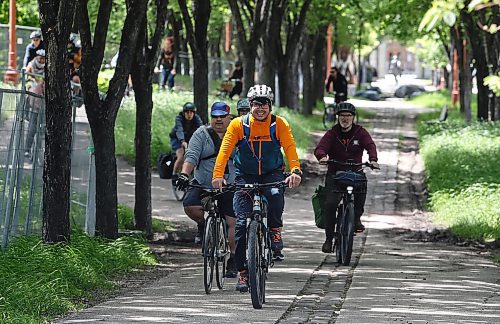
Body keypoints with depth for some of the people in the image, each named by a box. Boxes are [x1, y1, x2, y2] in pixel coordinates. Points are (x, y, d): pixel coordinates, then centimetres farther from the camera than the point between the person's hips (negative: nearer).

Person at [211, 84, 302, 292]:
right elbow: (225, 150, -18)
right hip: (245, 176, 1)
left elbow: (290, 148, -20)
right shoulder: (238, 125, -9)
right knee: (242, 223, -9)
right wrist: (218, 175, -32)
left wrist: (295, 171, -39)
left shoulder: (279, 125, -9)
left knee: (275, 195, -36)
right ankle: (242, 272, 0)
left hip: (272, 174, -1)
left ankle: (275, 232, -9)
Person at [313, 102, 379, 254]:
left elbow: (370, 145, -12)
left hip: (355, 170, 0)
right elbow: (320, 147, -10)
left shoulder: (360, 132, 3)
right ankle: (329, 238, -4)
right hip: (335, 173, 0)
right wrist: (322, 156, -35)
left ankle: (357, 216, -7)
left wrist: (373, 159, -33)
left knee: (362, 182, -32)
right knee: (330, 204, -17)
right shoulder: (332, 133, 3)